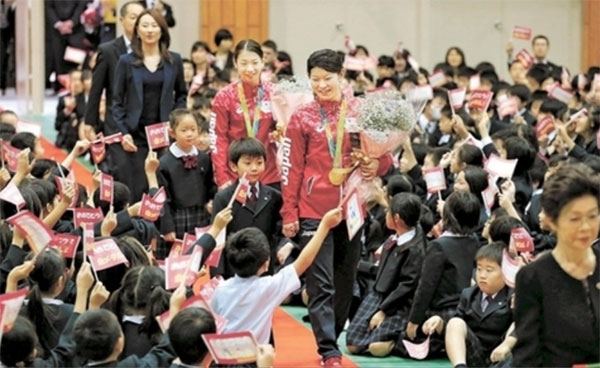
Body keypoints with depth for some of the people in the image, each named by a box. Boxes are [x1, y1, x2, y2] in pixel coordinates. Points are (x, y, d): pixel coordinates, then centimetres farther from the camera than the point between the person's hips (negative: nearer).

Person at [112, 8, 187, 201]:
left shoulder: (174, 61, 7)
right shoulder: (126, 61, 4)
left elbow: (181, 94, 15)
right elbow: (117, 101, 4)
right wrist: (123, 132, -7)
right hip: (136, 136, -1)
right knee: (137, 190, -4)